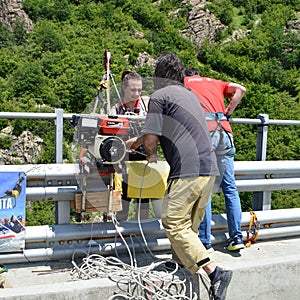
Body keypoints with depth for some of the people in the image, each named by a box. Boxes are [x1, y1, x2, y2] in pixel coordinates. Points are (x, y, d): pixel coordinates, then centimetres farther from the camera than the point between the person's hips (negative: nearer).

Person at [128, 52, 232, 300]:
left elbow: (151, 138, -7)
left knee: (174, 224, -3)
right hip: (209, 168, 9)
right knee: (189, 226, 17)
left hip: (188, 170, -9)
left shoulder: (159, 95, -1)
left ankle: (214, 271, -7)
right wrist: (137, 141, 44)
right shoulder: (189, 94, 25)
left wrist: (151, 154, 16)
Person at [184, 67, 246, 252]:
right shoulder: (216, 83, 30)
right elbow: (241, 89, 17)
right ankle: (237, 237, 14)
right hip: (224, 130, 4)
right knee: (230, 187, 10)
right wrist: (228, 112, 21)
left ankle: (205, 242, -1)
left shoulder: (182, 82, 21)